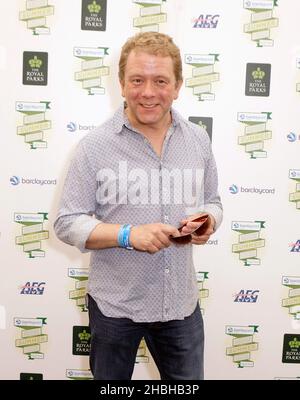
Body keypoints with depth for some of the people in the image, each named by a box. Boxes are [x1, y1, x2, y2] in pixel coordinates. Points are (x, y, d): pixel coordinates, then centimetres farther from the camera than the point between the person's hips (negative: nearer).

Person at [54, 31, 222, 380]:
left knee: (188, 379, 21)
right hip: (114, 305, -2)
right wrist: (128, 234, -25)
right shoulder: (95, 145, -12)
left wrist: (206, 223, -13)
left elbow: (212, 202, 10)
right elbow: (67, 223, -10)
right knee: (109, 379, 21)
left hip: (181, 302, 3)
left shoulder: (198, 139, 0)